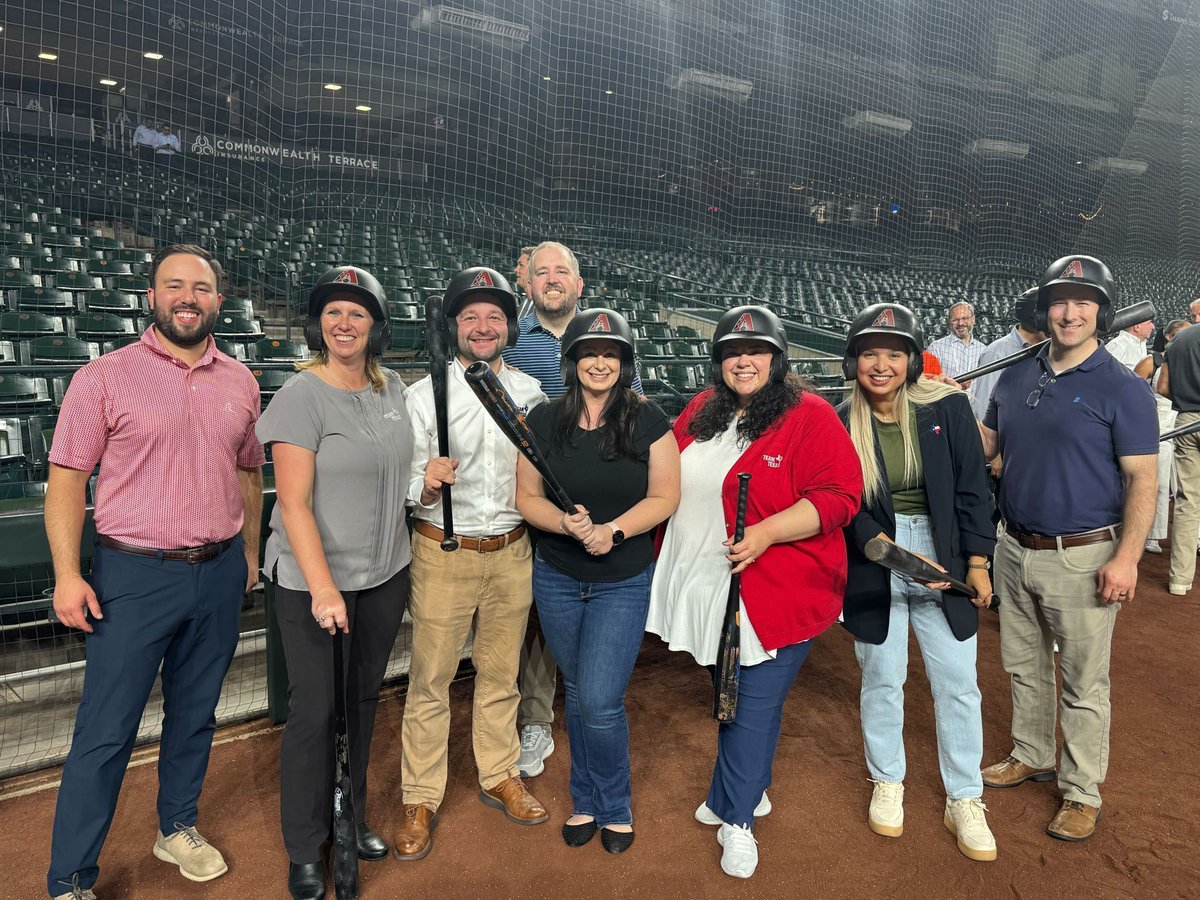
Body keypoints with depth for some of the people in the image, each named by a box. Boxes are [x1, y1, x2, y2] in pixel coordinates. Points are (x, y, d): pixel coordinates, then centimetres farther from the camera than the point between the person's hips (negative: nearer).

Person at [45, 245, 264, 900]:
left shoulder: (240, 382, 6)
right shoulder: (104, 378, -5)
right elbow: (67, 479, -6)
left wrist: (250, 551, 14)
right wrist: (67, 574, -12)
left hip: (220, 574, 4)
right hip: (136, 576, -4)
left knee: (195, 715, 18)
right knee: (105, 733, 3)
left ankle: (178, 829, 39)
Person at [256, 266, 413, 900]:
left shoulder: (392, 388, 4)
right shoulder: (302, 396, -14)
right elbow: (294, 503, -18)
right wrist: (322, 587, -23)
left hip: (385, 573, 6)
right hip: (312, 579, -5)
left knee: (364, 698, 17)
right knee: (313, 710, 3)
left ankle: (353, 816, 38)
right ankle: (305, 849, 24)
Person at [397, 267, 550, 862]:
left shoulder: (530, 392, 4)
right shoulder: (424, 395, -5)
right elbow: (401, 483, -9)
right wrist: (424, 481, -29)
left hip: (512, 552, 3)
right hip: (443, 553, -3)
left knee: (500, 674, 18)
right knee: (429, 680, 8)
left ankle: (499, 777, 38)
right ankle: (421, 799, 27)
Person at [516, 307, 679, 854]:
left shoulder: (648, 421, -7)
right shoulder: (544, 421, -3)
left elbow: (664, 496, -6)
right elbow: (527, 497, -1)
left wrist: (615, 530, -21)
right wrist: (567, 524, -21)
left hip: (624, 582, -2)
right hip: (556, 578, 3)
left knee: (600, 702, -7)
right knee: (577, 692, 16)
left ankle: (614, 808, 22)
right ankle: (585, 801, 38)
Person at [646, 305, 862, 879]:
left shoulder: (809, 417, -11)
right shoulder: (700, 413, 8)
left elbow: (839, 496, -17)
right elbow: (666, 484, 18)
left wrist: (765, 533, -25)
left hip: (776, 591, -6)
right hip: (708, 588, 6)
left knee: (755, 703, 3)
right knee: (730, 694, 19)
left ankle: (737, 818, 22)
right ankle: (749, 791, 42)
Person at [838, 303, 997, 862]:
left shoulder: (947, 408, -7)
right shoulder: (840, 424, -8)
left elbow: (972, 491, -2)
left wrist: (977, 562, -5)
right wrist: (898, 554, -17)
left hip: (946, 561, 1)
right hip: (873, 570, 0)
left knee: (958, 685, 8)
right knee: (881, 680, 14)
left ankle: (964, 801, 28)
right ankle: (887, 783, 36)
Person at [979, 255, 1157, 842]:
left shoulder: (1122, 389, -9)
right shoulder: (1016, 379, 7)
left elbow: (1142, 479, -12)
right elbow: (983, 443, 14)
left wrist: (1126, 558, -20)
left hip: (1082, 558, -5)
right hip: (1015, 550, 6)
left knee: (1084, 682, 7)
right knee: (1022, 665, 20)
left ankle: (1081, 792, 24)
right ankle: (1032, 756, 40)